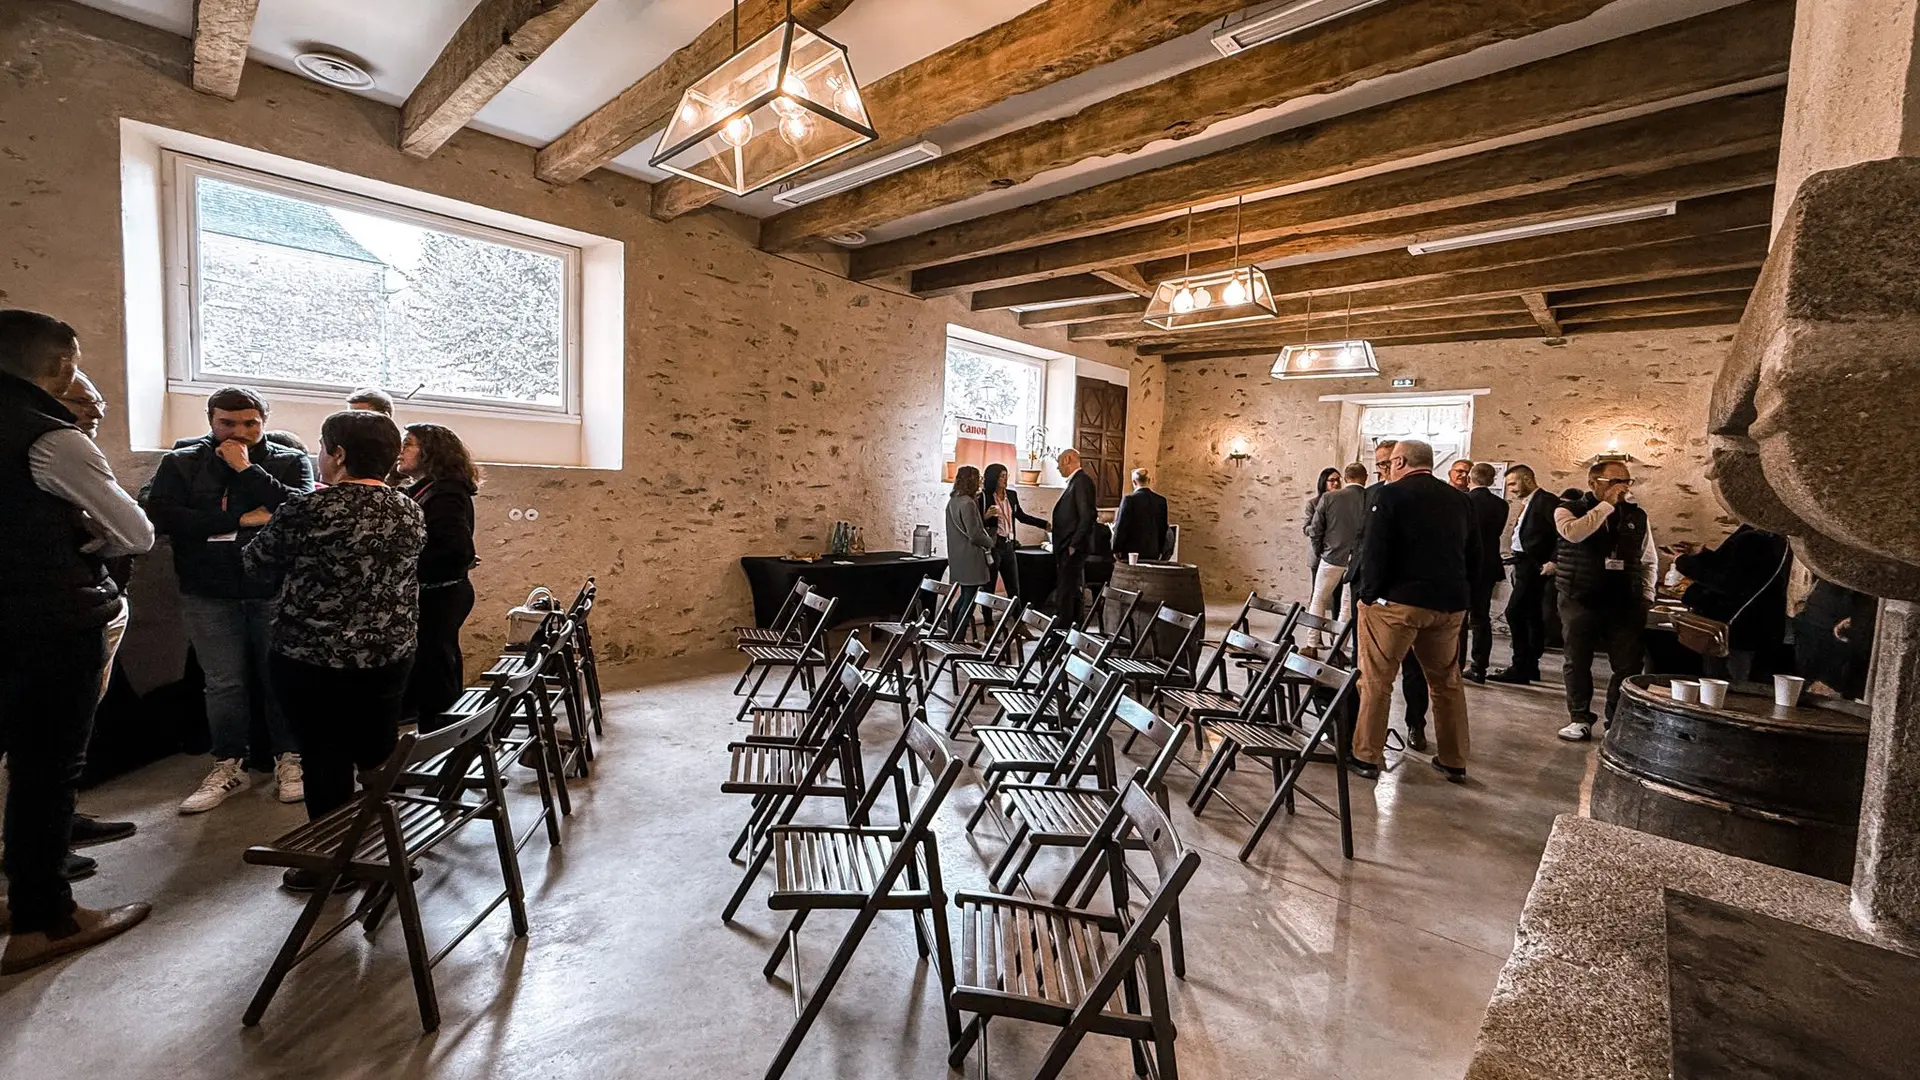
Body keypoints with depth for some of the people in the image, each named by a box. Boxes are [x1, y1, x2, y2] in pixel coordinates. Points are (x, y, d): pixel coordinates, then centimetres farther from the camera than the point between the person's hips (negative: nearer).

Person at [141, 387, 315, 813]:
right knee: (223, 683, 7)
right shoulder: (181, 463, 7)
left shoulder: (290, 461, 3)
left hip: (275, 590, -1)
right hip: (209, 594, 2)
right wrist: (240, 520, -14)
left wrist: (247, 469, -14)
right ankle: (229, 766, 22)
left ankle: (288, 759, 20)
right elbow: (159, 513, -8)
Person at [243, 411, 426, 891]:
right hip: (389, 658, 5)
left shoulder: (305, 512, -16)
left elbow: (257, 564, 0)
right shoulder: (411, 513, -2)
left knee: (325, 762, 9)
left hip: (312, 662, -4)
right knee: (380, 755, 17)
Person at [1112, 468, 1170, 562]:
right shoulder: (1161, 500, 5)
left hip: (1131, 550, -4)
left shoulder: (1129, 499, -9)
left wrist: (1116, 549, 1)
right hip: (1153, 552, 4)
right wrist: (1161, 551, 19)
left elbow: (1121, 525, -7)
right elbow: (1163, 527, 10)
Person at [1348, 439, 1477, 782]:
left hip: (1396, 601, -6)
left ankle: (1367, 756, 9)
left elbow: (1373, 551, -15)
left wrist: (1367, 593, -6)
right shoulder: (1459, 500, 10)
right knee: (1448, 682, 17)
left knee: (1376, 681, 3)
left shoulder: (1390, 495, -8)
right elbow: (1474, 556, 13)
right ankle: (1453, 761, 26)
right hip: (1449, 604, 6)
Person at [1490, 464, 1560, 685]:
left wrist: (1553, 561, -20)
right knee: (1532, 617, 14)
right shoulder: (1530, 503, 17)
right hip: (1526, 567, 10)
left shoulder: (1546, 501, -11)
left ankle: (1520, 669, -7)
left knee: (1514, 613, -12)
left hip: (1534, 567, -10)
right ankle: (1529, 667, 22)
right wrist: (1515, 549, 7)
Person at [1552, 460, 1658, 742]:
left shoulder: (1637, 515, 10)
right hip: (1580, 601, -3)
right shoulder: (1569, 509, -1)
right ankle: (1580, 719, 19)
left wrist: (1646, 595, 7)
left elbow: (1649, 561, 17)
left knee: (1629, 665, 1)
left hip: (1626, 603, 3)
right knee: (1577, 663, 6)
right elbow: (1573, 532, -25)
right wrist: (1607, 504, -19)